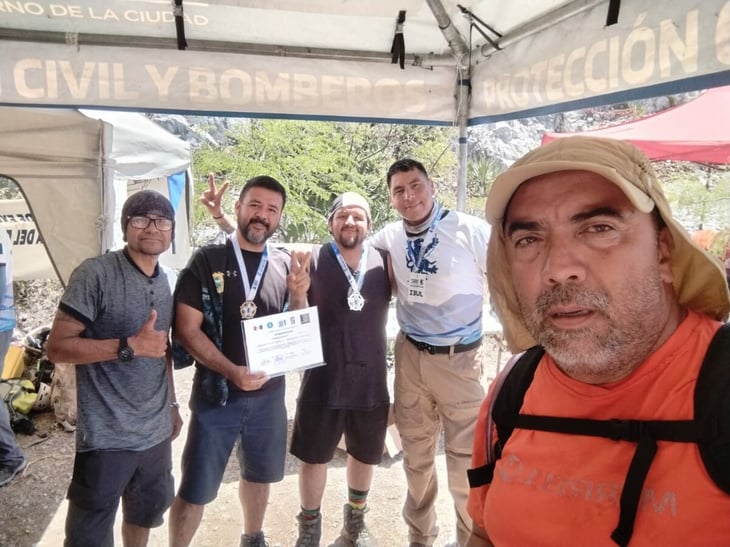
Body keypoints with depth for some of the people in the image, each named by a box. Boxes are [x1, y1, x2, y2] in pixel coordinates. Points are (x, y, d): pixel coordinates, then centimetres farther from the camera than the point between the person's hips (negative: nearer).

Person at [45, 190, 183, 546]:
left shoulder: (164, 281, 7)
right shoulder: (95, 274, -14)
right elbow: (57, 347, -16)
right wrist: (129, 346, -24)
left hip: (156, 432, 7)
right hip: (106, 437, -6)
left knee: (147, 514, 23)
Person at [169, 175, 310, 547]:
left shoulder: (286, 266, 2)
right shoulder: (207, 260, -9)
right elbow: (187, 329, -12)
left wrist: (298, 297, -14)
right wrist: (232, 372, -22)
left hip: (269, 393, 4)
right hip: (216, 393, -4)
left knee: (259, 474, 22)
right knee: (195, 490, 5)